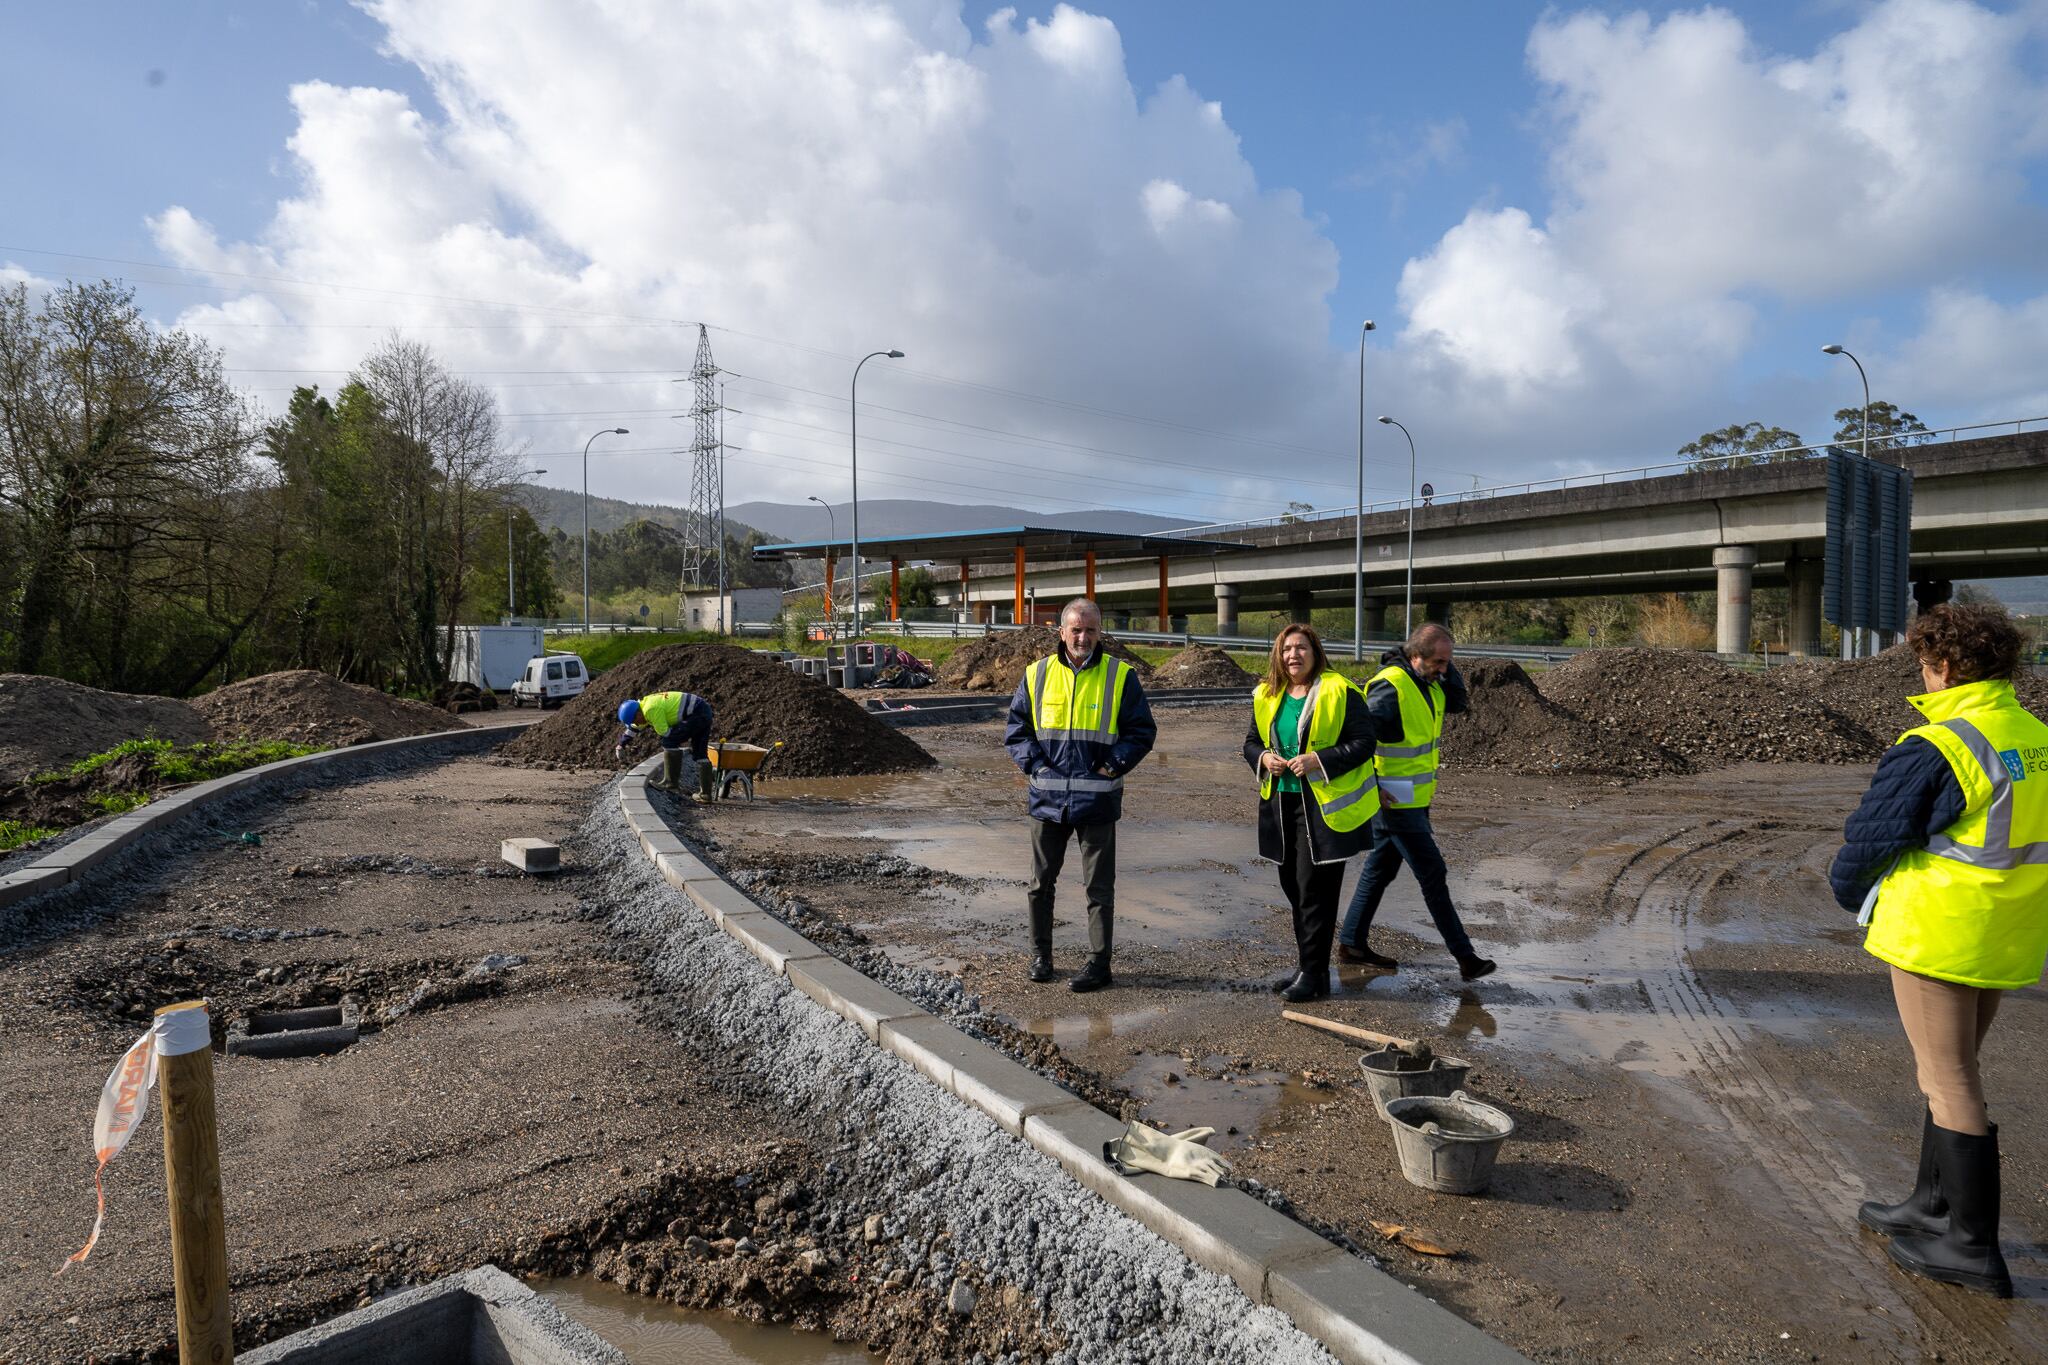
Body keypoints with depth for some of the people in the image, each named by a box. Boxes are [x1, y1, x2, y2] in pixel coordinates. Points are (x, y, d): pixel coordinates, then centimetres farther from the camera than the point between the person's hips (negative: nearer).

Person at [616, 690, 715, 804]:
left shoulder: (651, 710, -16)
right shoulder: (644, 705, 15)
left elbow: (665, 733, -14)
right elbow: (633, 728, 31)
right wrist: (621, 744, 42)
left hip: (696, 714, -10)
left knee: (669, 742, -7)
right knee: (700, 754, 11)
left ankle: (671, 783, -2)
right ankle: (705, 795, 11)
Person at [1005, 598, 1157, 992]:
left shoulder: (1120, 676, -1)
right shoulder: (1037, 675, 4)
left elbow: (1142, 732, 3)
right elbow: (1016, 729, 10)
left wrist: (1113, 766, -9)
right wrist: (1035, 763, -4)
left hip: (1098, 800, -2)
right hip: (1047, 797, 2)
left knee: (1099, 886, 5)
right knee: (1041, 882, 12)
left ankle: (1099, 964, 16)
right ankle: (1040, 954, 28)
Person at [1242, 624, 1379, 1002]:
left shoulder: (1339, 691, -9)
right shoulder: (1266, 696, 9)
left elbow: (1364, 743, -12)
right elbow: (1251, 741, 17)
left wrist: (1318, 760, -22)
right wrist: (1264, 758, -6)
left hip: (1324, 805, -6)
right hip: (1281, 803, 7)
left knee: (1314, 889, -5)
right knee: (1293, 887, 14)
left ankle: (1313, 974, 4)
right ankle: (1307, 965, 27)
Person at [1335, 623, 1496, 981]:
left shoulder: (1427, 681, 8)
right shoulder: (1390, 687, -22)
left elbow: (1458, 703, 8)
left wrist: (1447, 668, -4)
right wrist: (1373, 787, -21)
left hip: (1416, 797, 9)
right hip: (1395, 801, -9)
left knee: (1380, 869, 15)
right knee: (1433, 874, -3)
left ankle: (1351, 943, 25)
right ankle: (1465, 957, 6)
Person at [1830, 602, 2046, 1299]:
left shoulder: (1932, 750, -20)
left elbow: (1869, 839, -12)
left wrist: (1851, 892, 8)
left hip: (1936, 934, -8)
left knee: (1950, 1080, 2)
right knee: (1953, 1070, 20)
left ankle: (1973, 1246, 12)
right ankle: (1934, 1205, 33)